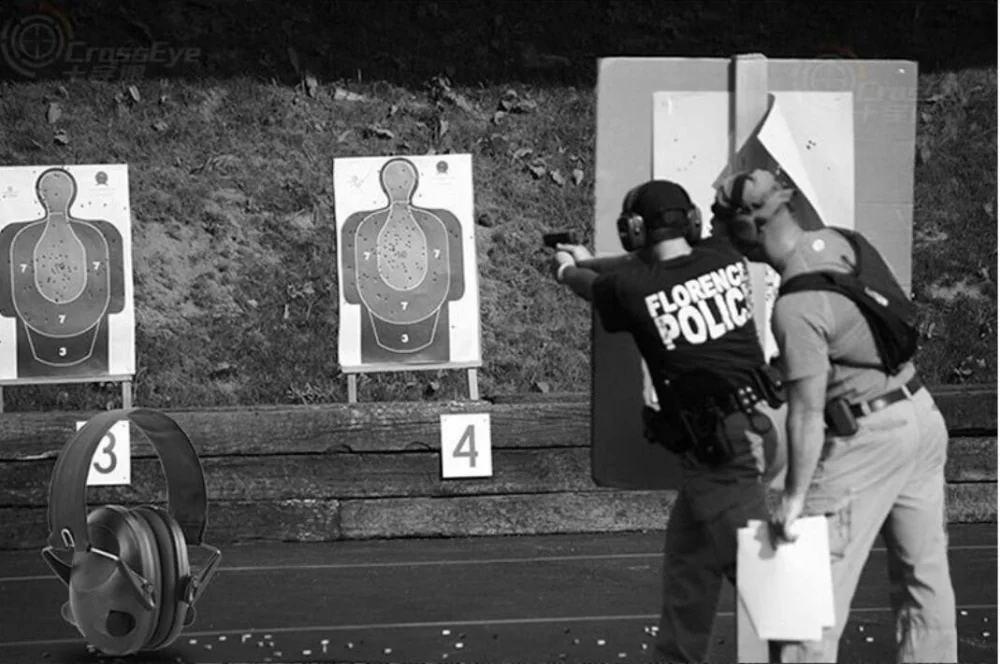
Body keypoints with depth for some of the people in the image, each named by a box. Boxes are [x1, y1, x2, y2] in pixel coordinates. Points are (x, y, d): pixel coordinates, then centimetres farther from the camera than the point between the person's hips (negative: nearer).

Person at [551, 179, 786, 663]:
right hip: (763, 425, 7)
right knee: (687, 556, 24)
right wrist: (591, 261, 38)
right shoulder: (723, 259, 3)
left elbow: (592, 288, 16)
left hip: (721, 449, -7)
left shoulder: (632, 289, -10)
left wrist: (570, 271, 41)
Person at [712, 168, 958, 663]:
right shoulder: (838, 241, 1)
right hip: (922, 415, 9)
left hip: (869, 439, -9)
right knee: (923, 572, 16)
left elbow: (808, 411, -22)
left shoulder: (796, 306, -22)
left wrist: (793, 497, -15)